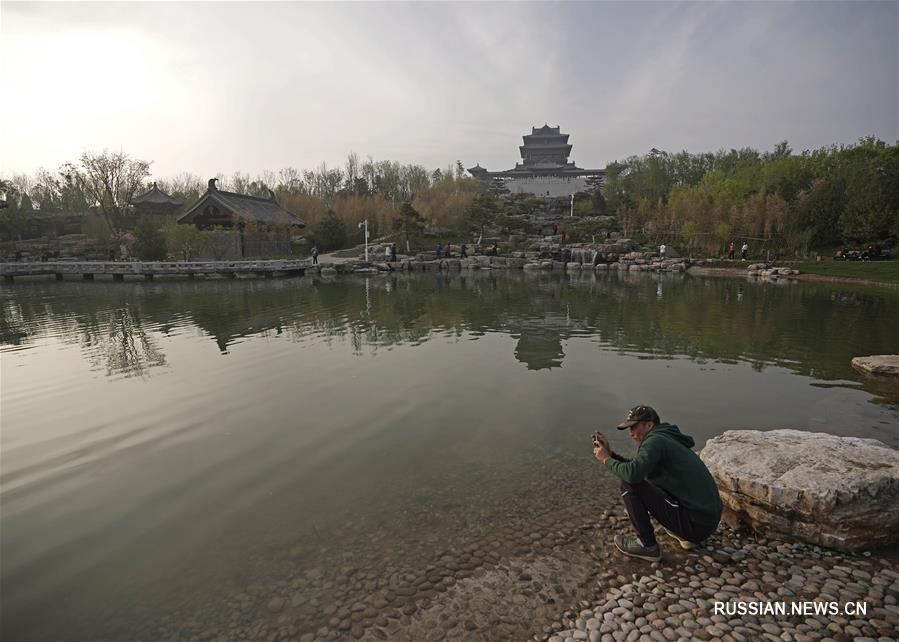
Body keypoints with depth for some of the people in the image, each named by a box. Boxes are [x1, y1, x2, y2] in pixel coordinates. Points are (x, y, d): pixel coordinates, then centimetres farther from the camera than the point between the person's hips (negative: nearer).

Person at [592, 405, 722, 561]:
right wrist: (610, 453, 9)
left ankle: (647, 545, 1)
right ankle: (686, 535, 20)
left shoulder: (655, 440, -15)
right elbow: (637, 468, 20)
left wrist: (606, 459, -12)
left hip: (696, 523, -9)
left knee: (629, 484, -13)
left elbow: (632, 473, -30)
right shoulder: (667, 439, 14)